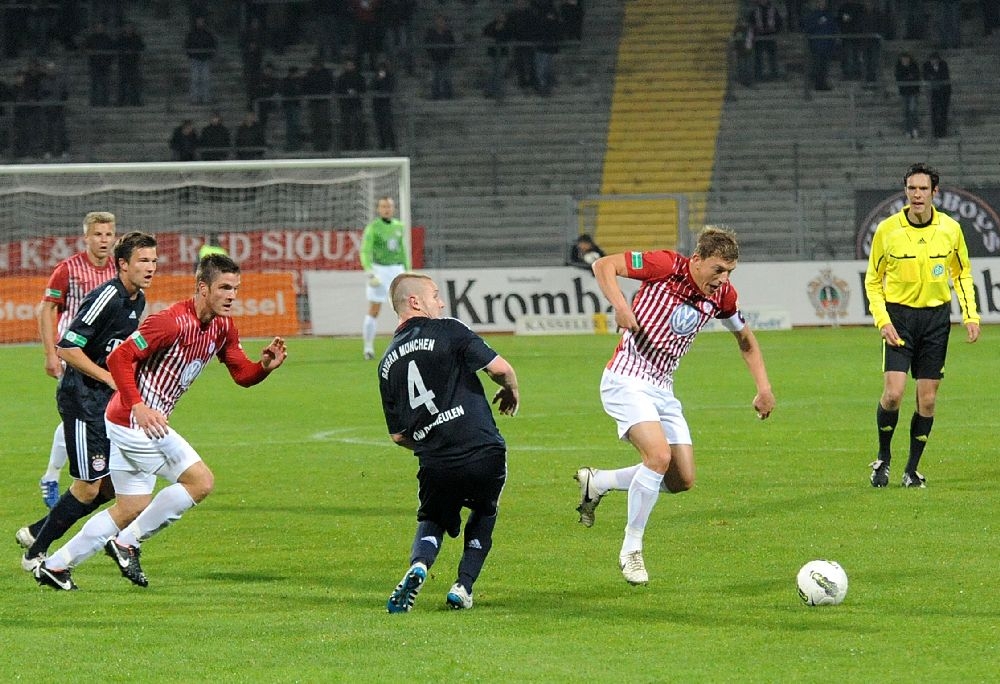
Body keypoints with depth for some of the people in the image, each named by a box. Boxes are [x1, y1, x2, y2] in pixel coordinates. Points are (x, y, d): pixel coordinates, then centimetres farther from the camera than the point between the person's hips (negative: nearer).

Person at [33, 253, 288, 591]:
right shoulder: (173, 322, -21)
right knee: (200, 481, -12)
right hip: (135, 420, -10)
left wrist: (266, 366, -12)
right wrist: (137, 406, -33)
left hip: (132, 422, 10)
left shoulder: (223, 327, 6)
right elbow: (119, 357, -23)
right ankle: (126, 543, -3)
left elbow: (243, 374, 10)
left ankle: (54, 566, 22)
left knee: (132, 508, 16)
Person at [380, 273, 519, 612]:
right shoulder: (447, 331, -2)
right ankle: (463, 587, 13)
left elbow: (398, 435, 17)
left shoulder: (388, 363, 14)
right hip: (484, 453, -3)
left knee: (432, 520, 24)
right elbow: (499, 367, -9)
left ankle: (418, 565, -8)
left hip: (434, 465, 3)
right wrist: (512, 392, 13)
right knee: (483, 513, 25)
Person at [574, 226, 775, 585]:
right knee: (659, 455, -25)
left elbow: (746, 339, 20)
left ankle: (596, 483, 22)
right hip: (627, 381, -7)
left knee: (682, 479, 2)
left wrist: (764, 388, 12)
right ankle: (631, 549, -9)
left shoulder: (722, 294, 3)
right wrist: (621, 305, -32)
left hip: (662, 389, 7)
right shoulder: (666, 266, -16)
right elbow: (604, 265, -16)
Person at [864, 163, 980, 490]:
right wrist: (882, 321, -9)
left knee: (927, 400, 1)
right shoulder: (887, 230, -5)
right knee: (893, 393, -13)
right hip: (899, 316, -2)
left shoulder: (950, 229, -1)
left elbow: (962, 273, 13)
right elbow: (873, 281, 4)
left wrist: (971, 316, 1)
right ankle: (883, 459, 9)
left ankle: (912, 470, 14)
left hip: (936, 316, 2)